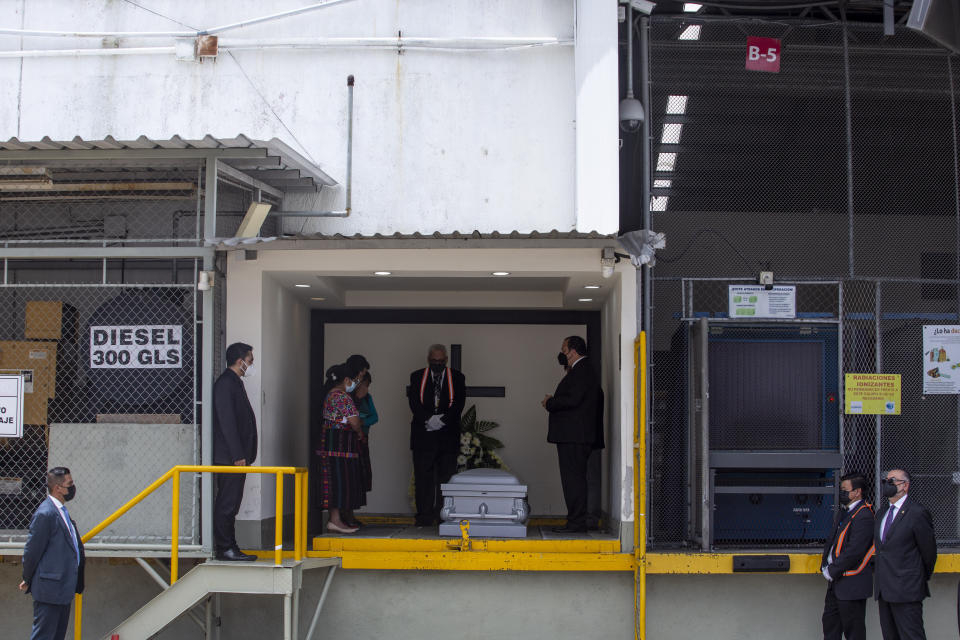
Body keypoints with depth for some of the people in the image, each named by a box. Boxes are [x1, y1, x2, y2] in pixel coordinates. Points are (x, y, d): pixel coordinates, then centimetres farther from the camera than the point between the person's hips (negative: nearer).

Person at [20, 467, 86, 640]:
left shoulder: (62, 511, 14)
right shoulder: (45, 514, -18)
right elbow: (32, 549, -15)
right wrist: (28, 581, -4)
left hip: (63, 589, 10)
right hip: (49, 589, -10)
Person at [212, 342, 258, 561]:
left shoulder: (234, 383, 19)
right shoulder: (225, 383, -13)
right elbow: (227, 421, -19)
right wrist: (237, 455, -20)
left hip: (237, 456, 10)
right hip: (229, 456, -10)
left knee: (230, 504, 11)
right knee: (227, 503, -7)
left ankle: (229, 547, 14)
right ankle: (224, 549, -4)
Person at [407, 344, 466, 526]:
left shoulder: (457, 378, 8)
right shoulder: (417, 377, 9)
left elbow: (458, 404, -2)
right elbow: (414, 402, -2)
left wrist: (442, 420, -14)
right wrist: (429, 420, -17)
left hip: (448, 435, 0)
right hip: (423, 435, 0)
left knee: (446, 476, -1)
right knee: (423, 477, 0)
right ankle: (424, 517, 3)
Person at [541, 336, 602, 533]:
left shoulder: (581, 371, -12)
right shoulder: (584, 370, 22)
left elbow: (573, 399, -22)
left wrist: (550, 403, -8)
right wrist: (553, 402, 13)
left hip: (574, 436, -11)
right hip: (575, 436, 11)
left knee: (573, 478, -10)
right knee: (575, 478, 11)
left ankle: (576, 523, -9)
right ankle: (577, 521, 14)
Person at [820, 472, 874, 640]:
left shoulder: (863, 516, -19)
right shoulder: (844, 511, 12)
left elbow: (853, 551, -24)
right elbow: (832, 540, 17)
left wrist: (832, 571, -17)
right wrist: (825, 566, 4)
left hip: (852, 584, -9)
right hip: (836, 582, 10)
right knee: (830, 622, 18)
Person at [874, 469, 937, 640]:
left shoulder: (917, 513, -9)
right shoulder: (882, 513, 16)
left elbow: (928, 550, -4)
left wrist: (923, 577, 5)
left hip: (906, 590, -8)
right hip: (883, 590, 8)